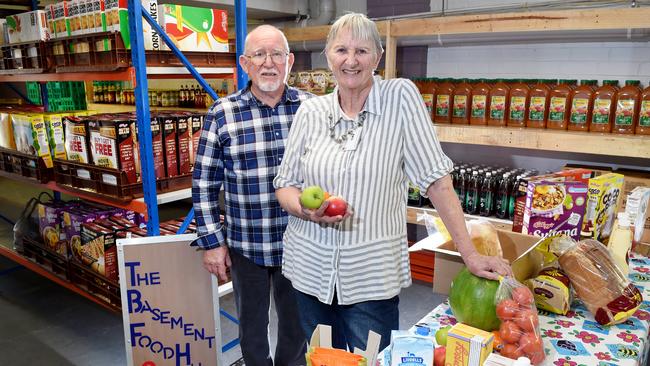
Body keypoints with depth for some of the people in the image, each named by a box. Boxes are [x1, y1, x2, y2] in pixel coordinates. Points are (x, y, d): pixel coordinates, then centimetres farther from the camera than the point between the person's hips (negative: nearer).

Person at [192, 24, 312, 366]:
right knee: (252, 325, 20)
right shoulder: (222, 114, -8)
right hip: (245, 245, -1)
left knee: (296, 324, 20)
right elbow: (204, 183, -3)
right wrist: (211, 241, -4)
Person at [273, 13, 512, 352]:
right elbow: (284, 184, 4)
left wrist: (470, 253, -13)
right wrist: (307, 210, -17)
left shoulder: (400, 96, -9)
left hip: (374, 276, -3)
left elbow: (435, 177, -11)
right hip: (311, 268, 4)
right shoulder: (310, 111, 0)